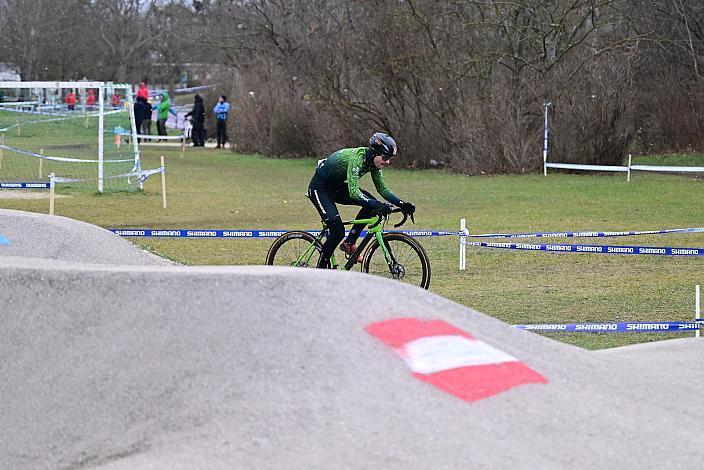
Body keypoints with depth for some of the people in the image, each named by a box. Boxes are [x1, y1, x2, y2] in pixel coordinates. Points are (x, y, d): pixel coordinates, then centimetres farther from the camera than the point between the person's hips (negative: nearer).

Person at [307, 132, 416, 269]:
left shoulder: (372, 161, -8)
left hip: (336, 186, 8)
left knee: (371, 204, -10)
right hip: (319, 189, -8)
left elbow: (382, 188, 0)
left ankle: (349, 243, -1)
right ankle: (321, 269, -4)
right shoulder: (357, 158, -33)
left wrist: (402, 204, -13)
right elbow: (354, 192, -42)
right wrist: (378, 206, -50)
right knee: (338, 231, -19)